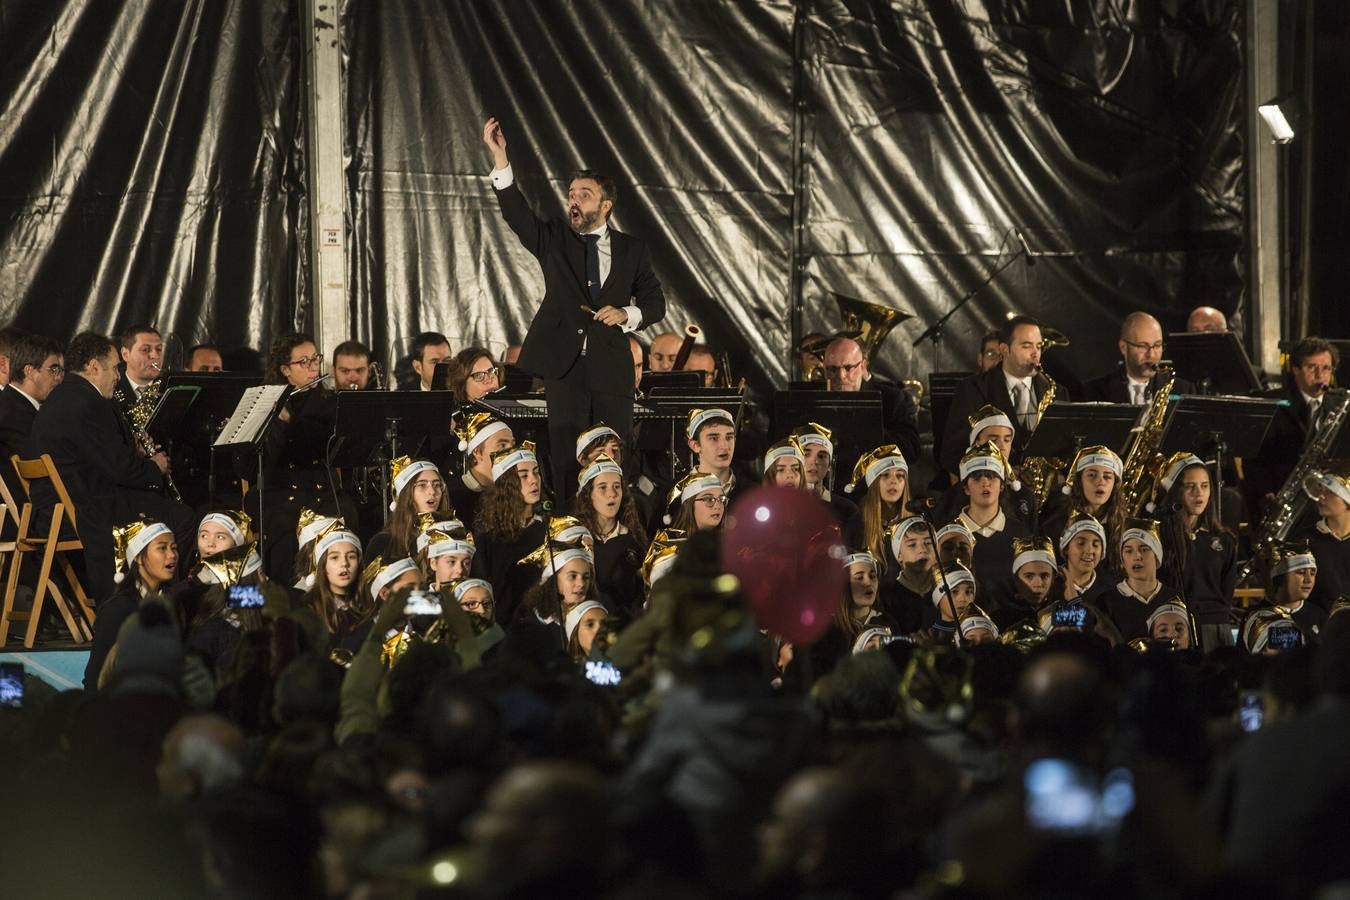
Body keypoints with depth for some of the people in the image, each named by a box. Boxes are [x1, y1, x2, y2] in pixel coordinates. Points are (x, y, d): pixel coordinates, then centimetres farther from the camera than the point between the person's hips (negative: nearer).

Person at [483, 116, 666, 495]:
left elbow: (655, 303, 12)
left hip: (611, 367, 0)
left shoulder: (632, 250, 10)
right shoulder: (554, 239, 8)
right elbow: (515, 211, -7)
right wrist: (500, 158, -19)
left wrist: (627, 314, -10)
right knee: (566, 459, -3)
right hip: (563, 364, 0)